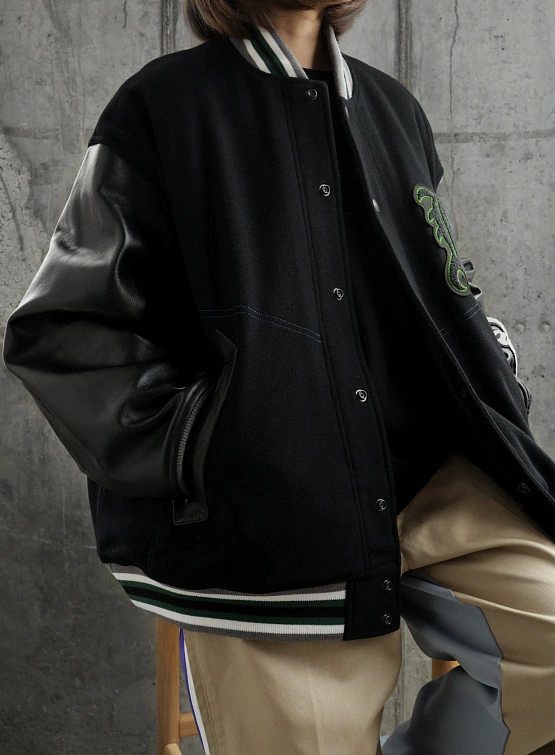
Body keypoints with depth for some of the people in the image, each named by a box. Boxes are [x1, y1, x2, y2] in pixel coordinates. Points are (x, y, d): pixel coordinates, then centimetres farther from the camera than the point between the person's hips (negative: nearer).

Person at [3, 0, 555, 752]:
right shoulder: (164, 106, -2)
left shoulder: (393, 108, 15)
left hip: (434, 482, 5)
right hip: (270, 536, -4)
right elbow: (63, 332, -4)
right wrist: (202, 459, -11)